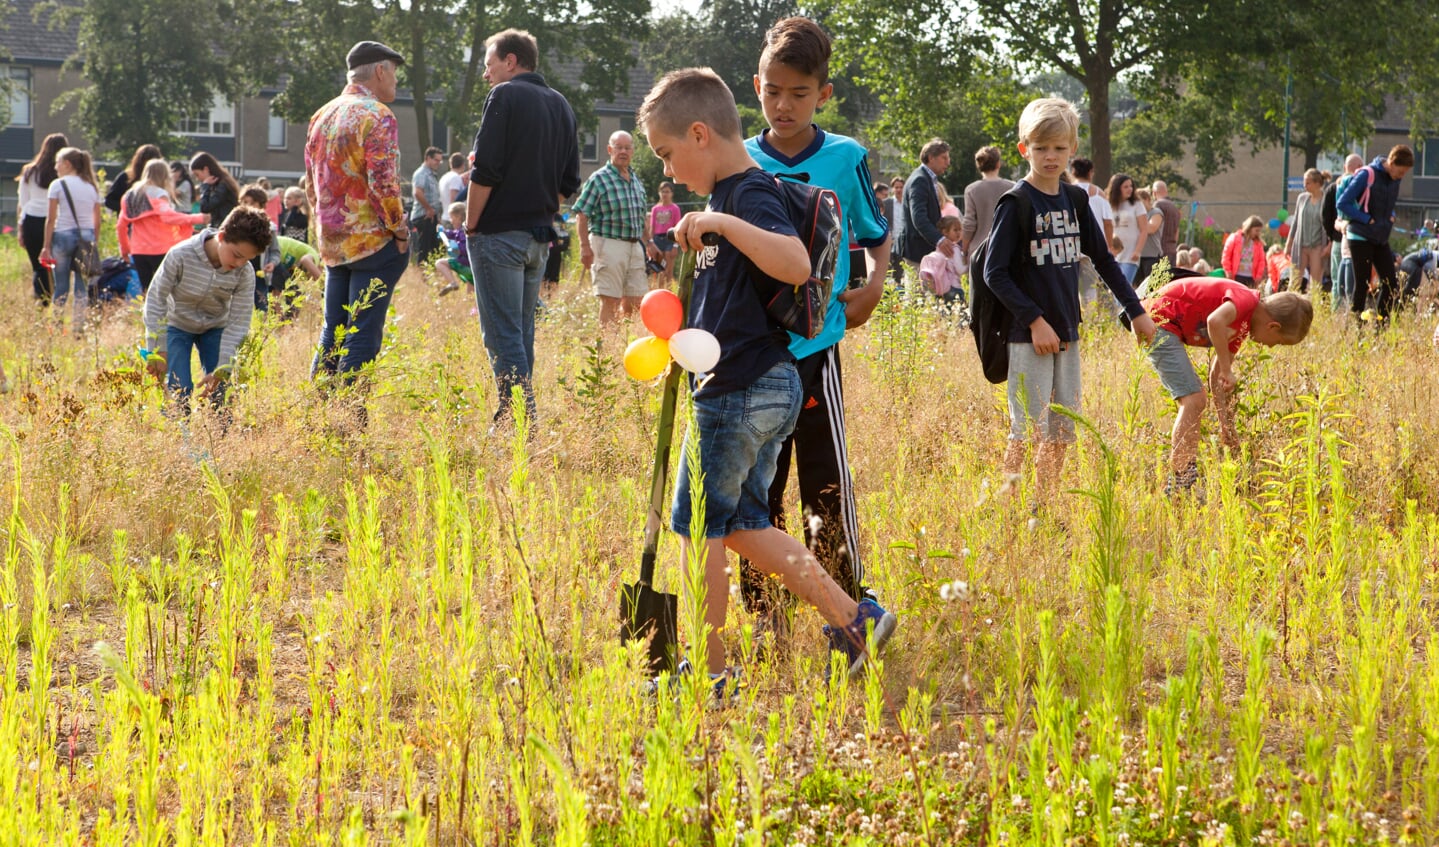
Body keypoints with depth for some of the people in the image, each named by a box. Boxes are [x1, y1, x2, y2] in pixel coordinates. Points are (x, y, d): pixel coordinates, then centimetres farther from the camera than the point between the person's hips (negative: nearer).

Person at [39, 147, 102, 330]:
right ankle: (79, 327, 3)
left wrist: (46, 246, -2)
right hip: (87, 237, 3)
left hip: (63, 235, -3)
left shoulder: (58, 185, -3)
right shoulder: (92, 187, 10)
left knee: (61, 287, 1)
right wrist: (93, 242, 17)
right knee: (82, 287, 4)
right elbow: (97, 221, 9)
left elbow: (51, 219, -5)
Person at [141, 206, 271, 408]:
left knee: (221, 395, -6)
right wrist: (157, 350, -19)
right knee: (179, 392, -13)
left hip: (215, 328, 2)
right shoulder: (181, 256, -31)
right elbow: (156, 300, -20)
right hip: (177, 325, -2)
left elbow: (238, 323, -17)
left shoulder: (244, 273, -23)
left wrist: (222, 368, -22)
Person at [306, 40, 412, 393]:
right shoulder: (376, 116, -12)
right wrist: (399, 229, -10)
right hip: (373, 242, -8)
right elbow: (383, 182, -20)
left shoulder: (322, 117, 13)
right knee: (363, 337, -5)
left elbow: (311, 183, 17)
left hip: (332, 244, 8)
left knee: (332, 334, 14)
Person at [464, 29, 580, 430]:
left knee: (502, 334, -7)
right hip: (539, 238, 8)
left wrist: (471, 225, -5)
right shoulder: (561, 105, 14)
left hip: (500, 232, -8)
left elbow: (485, 171, -15)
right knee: (522, 332, 15)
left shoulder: (505, 96, -8)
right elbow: (569, 181, 15)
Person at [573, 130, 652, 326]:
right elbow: (581, 215, -9)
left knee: (634, 302, 7)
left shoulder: (637, 181, 15)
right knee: (610, 301, -6)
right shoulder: (599, 179, -6)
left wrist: (648, 243, 20)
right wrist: (585, 246, -16)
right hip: (609, 244, -7)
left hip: (635, 245, 7)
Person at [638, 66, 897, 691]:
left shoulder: (748, 196, -17)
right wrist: (685, 330, 20)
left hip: (739, 392, -10)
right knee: (742, 527, 16)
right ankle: (853, 619, 14)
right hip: (767, 388, 10)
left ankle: (708, 672, 9)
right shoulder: (731, 197, 14)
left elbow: (795, 265, -36)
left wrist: (720, 222, -36)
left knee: (698, 528, 1)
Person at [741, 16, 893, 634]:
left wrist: (874, 284, -6)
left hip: (814, 348, -2)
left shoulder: (844, 159, 0)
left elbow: (876, 236, 13)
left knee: (828, 488, -4)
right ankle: (763, 624, 17)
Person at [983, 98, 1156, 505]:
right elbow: (994, 272, -13)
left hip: (1067, 333, 6)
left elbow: (1103, 259, 17)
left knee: (1062, 432, 9)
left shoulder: (1075, 200, 9)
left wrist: (1136, 310, 16)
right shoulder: (1016, 204, -10)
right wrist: (1035, 320, -17)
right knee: (1028, 432, -8)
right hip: (1029, 335, -6)